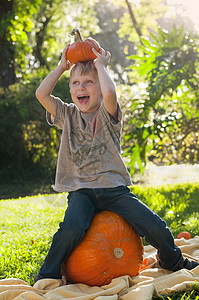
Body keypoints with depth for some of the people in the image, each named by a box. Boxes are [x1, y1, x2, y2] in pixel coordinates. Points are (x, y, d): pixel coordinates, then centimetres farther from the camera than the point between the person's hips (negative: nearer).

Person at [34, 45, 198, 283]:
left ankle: (173, 262, 21)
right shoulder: (68, 116, 12)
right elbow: (42, 94, -2)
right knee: (71, 230, -31)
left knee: (155, 227, -11)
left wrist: (101, 65, -5)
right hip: (81, 190, 0)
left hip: (113, 187, 0)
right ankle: (45, 279, -12)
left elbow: (109, 93, -21)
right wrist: (62, 67, 6)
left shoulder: (107, 114, 3)